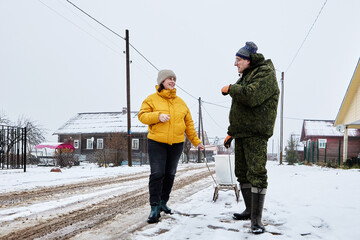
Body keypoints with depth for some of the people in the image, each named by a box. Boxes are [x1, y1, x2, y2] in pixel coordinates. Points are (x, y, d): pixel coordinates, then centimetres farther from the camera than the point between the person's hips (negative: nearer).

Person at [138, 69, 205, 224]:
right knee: (157, 174, -12)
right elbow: (142, 116, -6)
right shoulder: (152, 99, 1)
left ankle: (163, 202, 25)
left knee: (170, 174, 10)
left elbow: (188, 123, 16)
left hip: (176, 144, 4)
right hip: (157, 143, -4)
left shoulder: (180, 102, 13)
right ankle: (155, 208, -5)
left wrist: (195, 141, 14)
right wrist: (158, 115, -22)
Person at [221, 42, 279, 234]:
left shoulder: (265, 73, -7)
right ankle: (249, 210, 25)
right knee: (242, 172, 12)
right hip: (241, 133, 10)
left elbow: (250, 96, -27)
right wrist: (231, 132, 25)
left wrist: (230, 88, -10)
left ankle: (256, 219, -10)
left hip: (256, 133, -10)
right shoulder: (245, 77, 22)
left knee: (257, 173, -12)